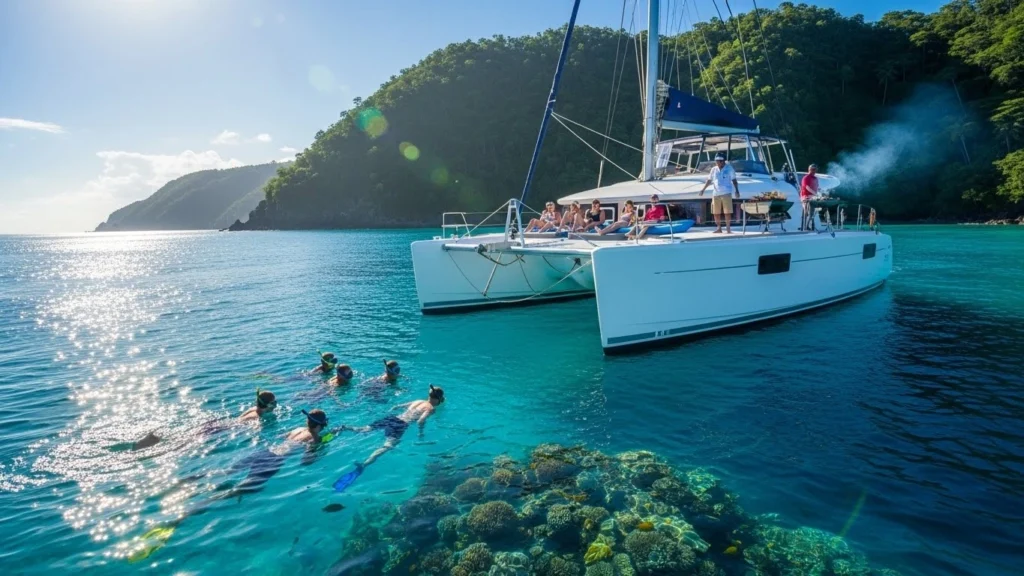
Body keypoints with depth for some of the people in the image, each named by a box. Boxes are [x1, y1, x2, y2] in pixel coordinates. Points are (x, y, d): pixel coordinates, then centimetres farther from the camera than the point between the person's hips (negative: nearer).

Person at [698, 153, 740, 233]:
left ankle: (728, 228, -1)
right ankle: (718, 228, 16)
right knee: (716, 212, 6)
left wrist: (737, 191, -5)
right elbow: (709, 180, 15)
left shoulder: (729, 168, 1)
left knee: (727, 212, -6)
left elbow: (734, 180, 2)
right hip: (716, 194, 4)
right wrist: (703, 189, 7)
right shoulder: (714, 169, 10)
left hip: (726, 193, -4)